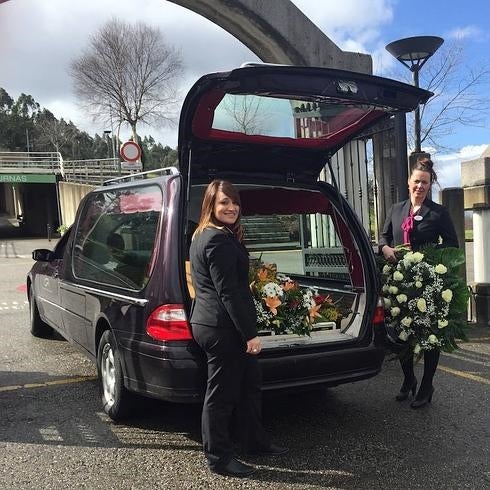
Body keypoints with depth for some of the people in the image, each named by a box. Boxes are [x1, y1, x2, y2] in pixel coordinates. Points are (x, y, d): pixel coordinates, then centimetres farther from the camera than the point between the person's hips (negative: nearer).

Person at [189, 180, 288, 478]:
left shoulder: (205, 236, 16)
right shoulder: (219, 240, -18)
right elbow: (229, 292, -22)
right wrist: (249, 333, -19)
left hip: (213, 324, 11)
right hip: (224, 328, -11)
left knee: (249, 384, 19)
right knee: (221, 393, 2)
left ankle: (256, 441, 33)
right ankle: (219, 458, 17)